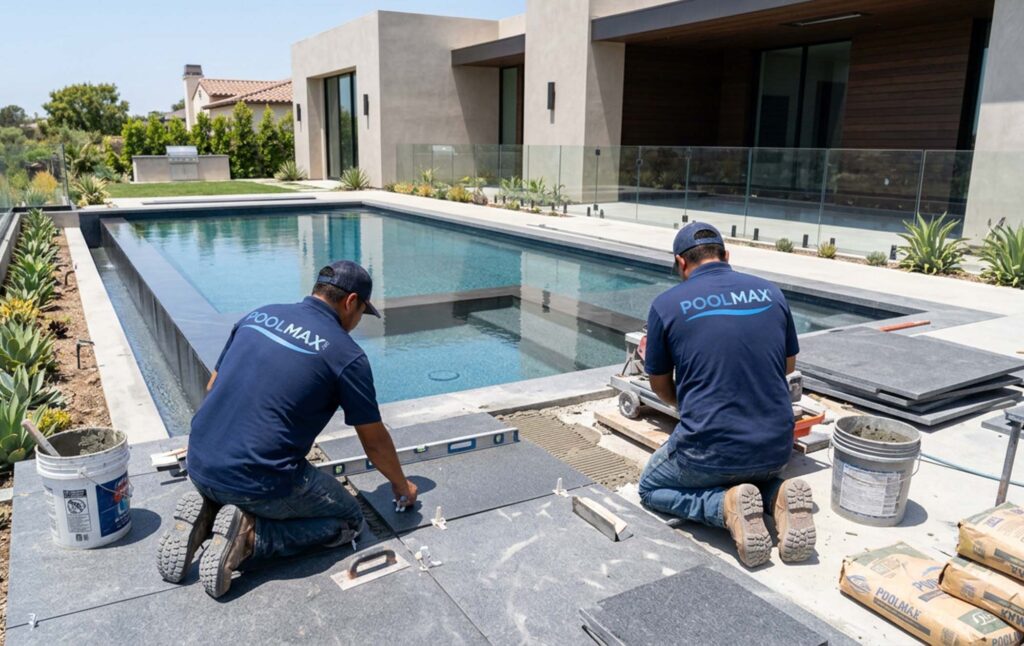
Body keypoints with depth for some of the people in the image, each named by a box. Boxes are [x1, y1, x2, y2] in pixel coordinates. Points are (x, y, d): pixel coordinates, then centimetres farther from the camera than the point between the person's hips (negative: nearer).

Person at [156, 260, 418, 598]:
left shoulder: (257, 315, 9)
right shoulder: (346, 354, -7)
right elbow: (375, 441, 3)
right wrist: (402, 487, 22)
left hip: (199, 466, 7)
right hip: (259, 482, -7)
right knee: (350, 521, 14)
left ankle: (205, 513, 8)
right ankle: (249, 535, -6)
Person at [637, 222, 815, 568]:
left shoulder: (667, 304, -5)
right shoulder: (770, 292, 4)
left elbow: (660, 386, 8)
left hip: (709, 451, -4)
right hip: (777, 448, 5)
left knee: (651, 488, 25)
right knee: (757, 474, 39)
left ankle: (727, 506, -4)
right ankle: (778, 497, 3)